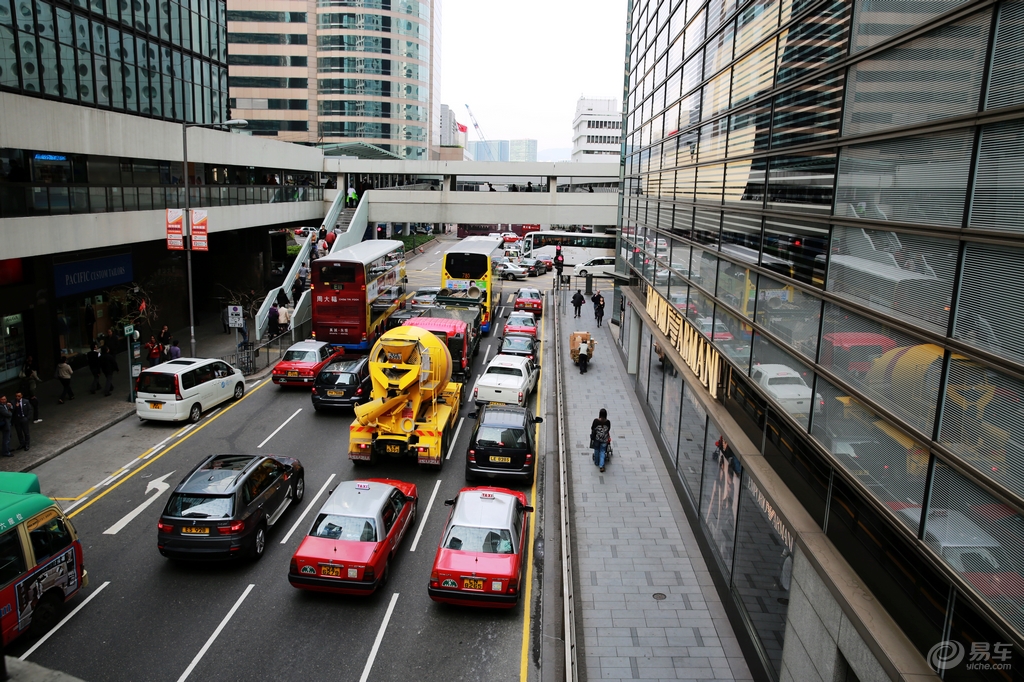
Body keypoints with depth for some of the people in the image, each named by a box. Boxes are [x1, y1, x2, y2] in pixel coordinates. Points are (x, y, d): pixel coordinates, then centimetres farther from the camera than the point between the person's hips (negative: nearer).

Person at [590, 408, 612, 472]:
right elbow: (608, 430, 1)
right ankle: (601, 466, 2)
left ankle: (596, 462, 37)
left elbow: (592, 429, -7)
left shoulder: (596, 421, -19)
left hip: (596, 438, 0)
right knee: (602, 452, 9)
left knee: (596, 450, 21)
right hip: (604, 439, 0)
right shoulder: (608, 422, -14)